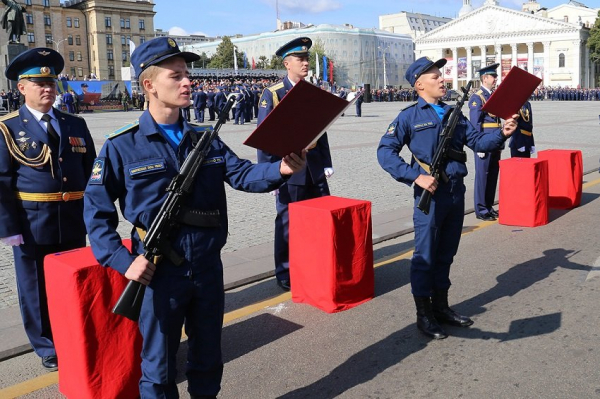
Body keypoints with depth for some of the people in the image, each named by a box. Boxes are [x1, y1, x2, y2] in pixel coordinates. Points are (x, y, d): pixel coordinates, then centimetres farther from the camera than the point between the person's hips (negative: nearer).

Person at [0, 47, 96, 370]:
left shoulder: (75, 125, 8)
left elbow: (90, 172, 9)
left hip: (74, 224, 4)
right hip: (32, 225, -3)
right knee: (37, 289, 9)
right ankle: (48, 348, 27)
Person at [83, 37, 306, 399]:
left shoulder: (205, 139, 4)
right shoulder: (121, 147, -9)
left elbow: (242, 174, -8)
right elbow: (97, 211, -6)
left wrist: (280, 169, -27)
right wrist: (124, 260, -15)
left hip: (209, 267, 4)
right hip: (159, 273, -4)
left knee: (209, 357, 21)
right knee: (158, 367, 13)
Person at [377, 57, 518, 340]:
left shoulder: (453, 114, 13)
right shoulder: (410, 117, -5)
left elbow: (477, 141, 9)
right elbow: (385, 152, -11)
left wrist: (502, 133, -10)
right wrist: (416, 176, -20)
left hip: (456, 191, 6)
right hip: (431, 192, -6)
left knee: (446, 253, 16)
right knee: (425, 256, 2)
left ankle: (441, 307, 30)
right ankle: (424, 316, 14)